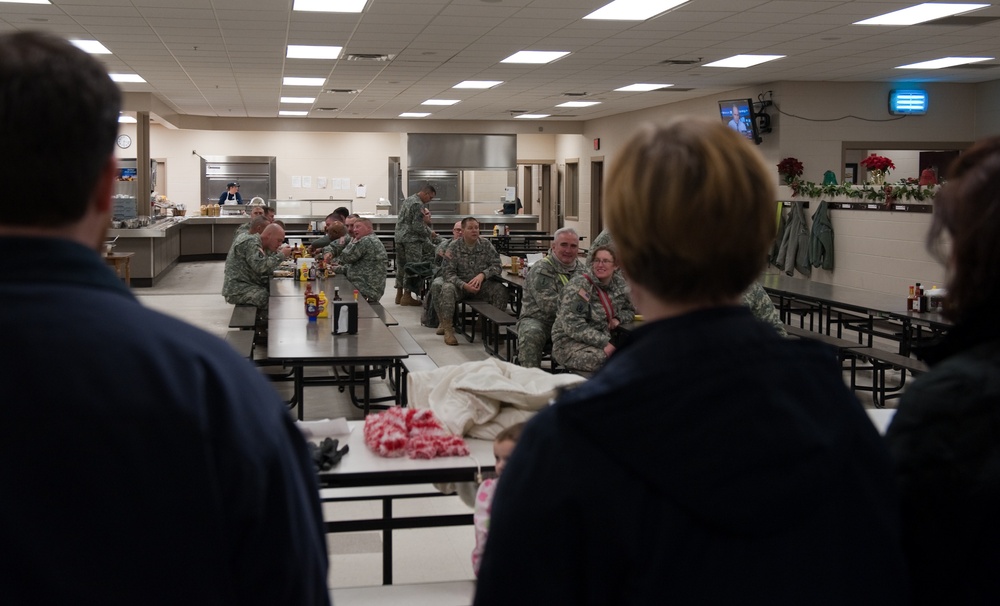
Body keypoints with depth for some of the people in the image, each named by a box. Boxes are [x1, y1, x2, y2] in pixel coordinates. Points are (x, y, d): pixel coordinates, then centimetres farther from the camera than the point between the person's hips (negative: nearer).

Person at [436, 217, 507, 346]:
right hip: (460, 284, -2)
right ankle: (447, 328, -24)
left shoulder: (486, 244, 0)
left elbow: (496, 265, -3)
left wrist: (482, 275, -23)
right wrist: (464, 285, -27)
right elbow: (448, 272, -10)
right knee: (447, 289, -34)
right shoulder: (454, 246, -7)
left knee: (500, 289, -25)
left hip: (481, 284, 2)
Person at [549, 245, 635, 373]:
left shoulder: (619, 283, 5)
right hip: (570, 342, -6)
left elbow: (629, 310, 23)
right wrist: (605, 343, -30)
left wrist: (618, 319, -2)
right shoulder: (578, 286, -14)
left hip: (604, 339, 6)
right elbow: (573, 326, -22)